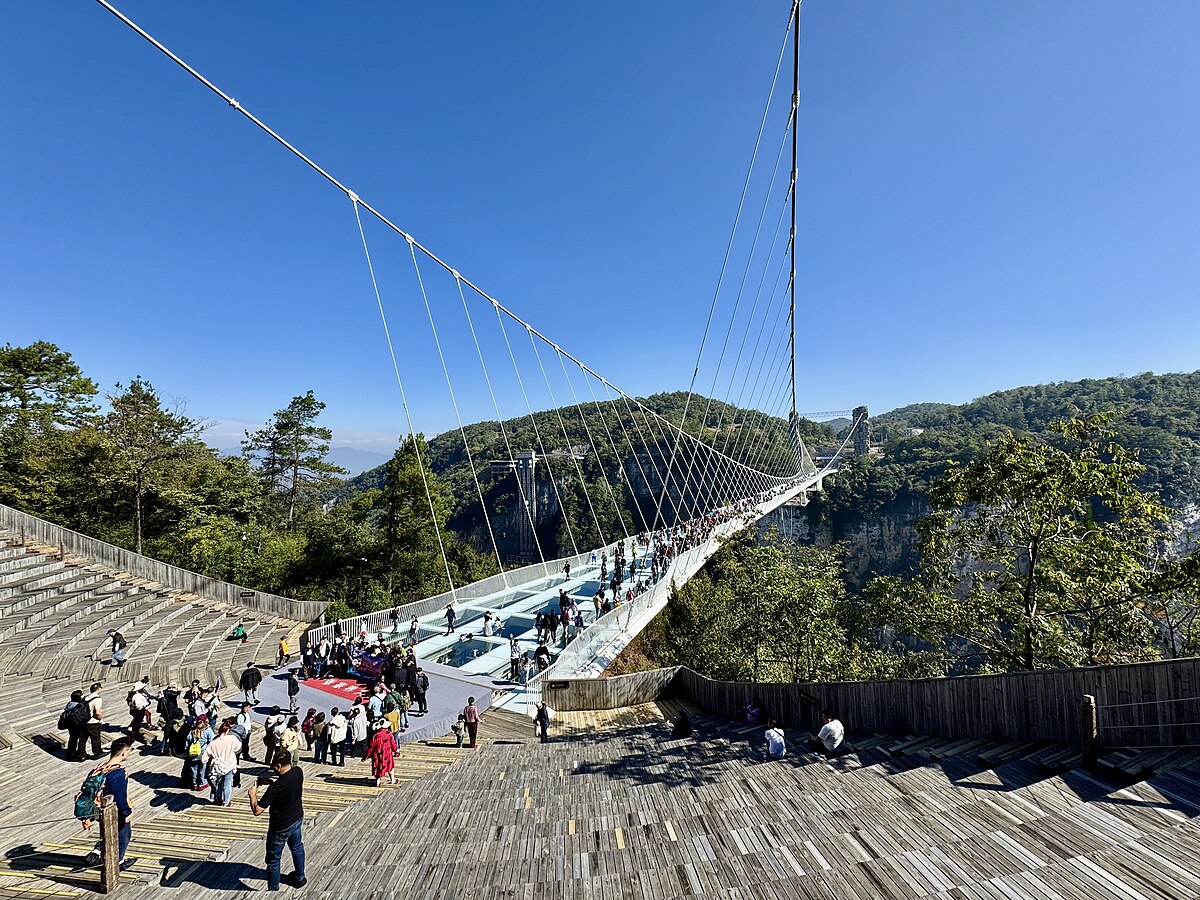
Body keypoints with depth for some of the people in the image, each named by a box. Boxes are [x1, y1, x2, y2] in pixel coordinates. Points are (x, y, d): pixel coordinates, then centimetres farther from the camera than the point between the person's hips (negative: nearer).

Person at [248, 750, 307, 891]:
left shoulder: (276, 787, -34)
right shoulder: (298, 772, -15)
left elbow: (257, 810, -28)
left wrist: (253, 794, -14)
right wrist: (269, 782, -1)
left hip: (281, 827, -7)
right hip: (297, 819, 7)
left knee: (273, 859, 14)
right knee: (297, 848, 28)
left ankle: (273, 889, 28)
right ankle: (299, 878, 47)